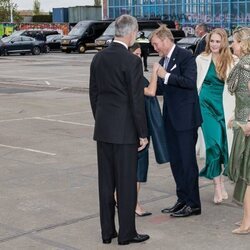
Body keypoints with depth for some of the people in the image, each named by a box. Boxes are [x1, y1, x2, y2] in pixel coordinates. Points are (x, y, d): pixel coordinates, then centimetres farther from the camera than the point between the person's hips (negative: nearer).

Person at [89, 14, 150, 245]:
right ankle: (126, 233, 11)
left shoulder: (98, 58, 5)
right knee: (127, 182, 3)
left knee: (106, 181, 11)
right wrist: (143, 133, -7)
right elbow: (137, 101, -15)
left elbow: (93, 94, 11)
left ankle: (107, 231, 19)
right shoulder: (132, 61, -15)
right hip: (125, 130, -6)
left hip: (103, 129, 6)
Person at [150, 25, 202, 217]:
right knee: (175, 160, 12)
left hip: (185, 117, -9)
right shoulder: (164, 60, 15)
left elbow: (190, 82, -22)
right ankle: (183, 200, 22)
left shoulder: (186, 56, -10)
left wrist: (166, 76, -19)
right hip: (171, 117, 9)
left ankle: (193, 204, 6)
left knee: (187, 160, -3)